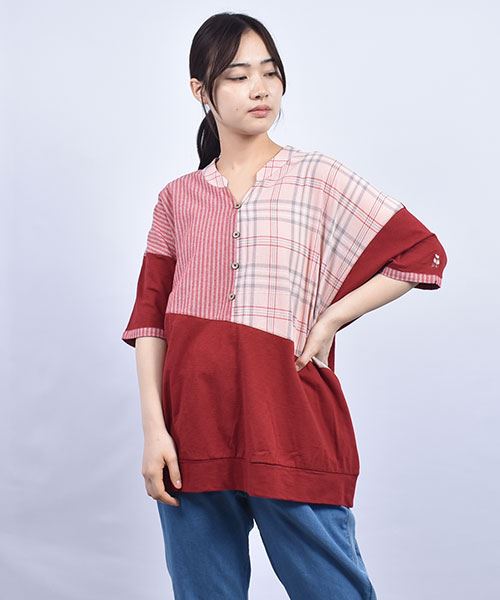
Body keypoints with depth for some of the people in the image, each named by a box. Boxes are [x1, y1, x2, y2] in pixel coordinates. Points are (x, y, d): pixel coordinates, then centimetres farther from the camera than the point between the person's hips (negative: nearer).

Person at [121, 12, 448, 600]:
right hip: (191, 437, 3)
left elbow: (423, 253, 1)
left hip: (290, 430, -2)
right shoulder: (177, 199, 10)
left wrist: (329, 319, -4)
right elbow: (150, 319, 6)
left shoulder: (317, 178, 3)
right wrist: (153, 429, -4)